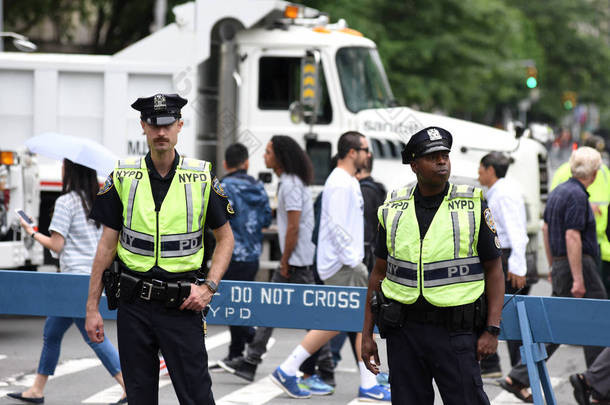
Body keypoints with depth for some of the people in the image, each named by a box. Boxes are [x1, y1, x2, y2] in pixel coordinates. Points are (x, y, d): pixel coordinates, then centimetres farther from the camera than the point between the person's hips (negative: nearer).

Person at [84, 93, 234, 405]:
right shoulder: (123, 177, 1)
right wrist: (92, 308, 2)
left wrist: (209, 288, -5)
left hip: (182, 303, -1)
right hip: (134, 301, 2)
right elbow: (107, 244, 4)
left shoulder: (202, 177, -1)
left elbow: (225, 238, 9)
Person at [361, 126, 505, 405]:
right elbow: (379, 273, 13)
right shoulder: (393, 210, 7)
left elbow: (494, 270, 1)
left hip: (455, 330, -3)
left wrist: (492, 330, -8)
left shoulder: (474, 206, -1)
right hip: (403, 331, 3)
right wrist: (367, 334, 9)